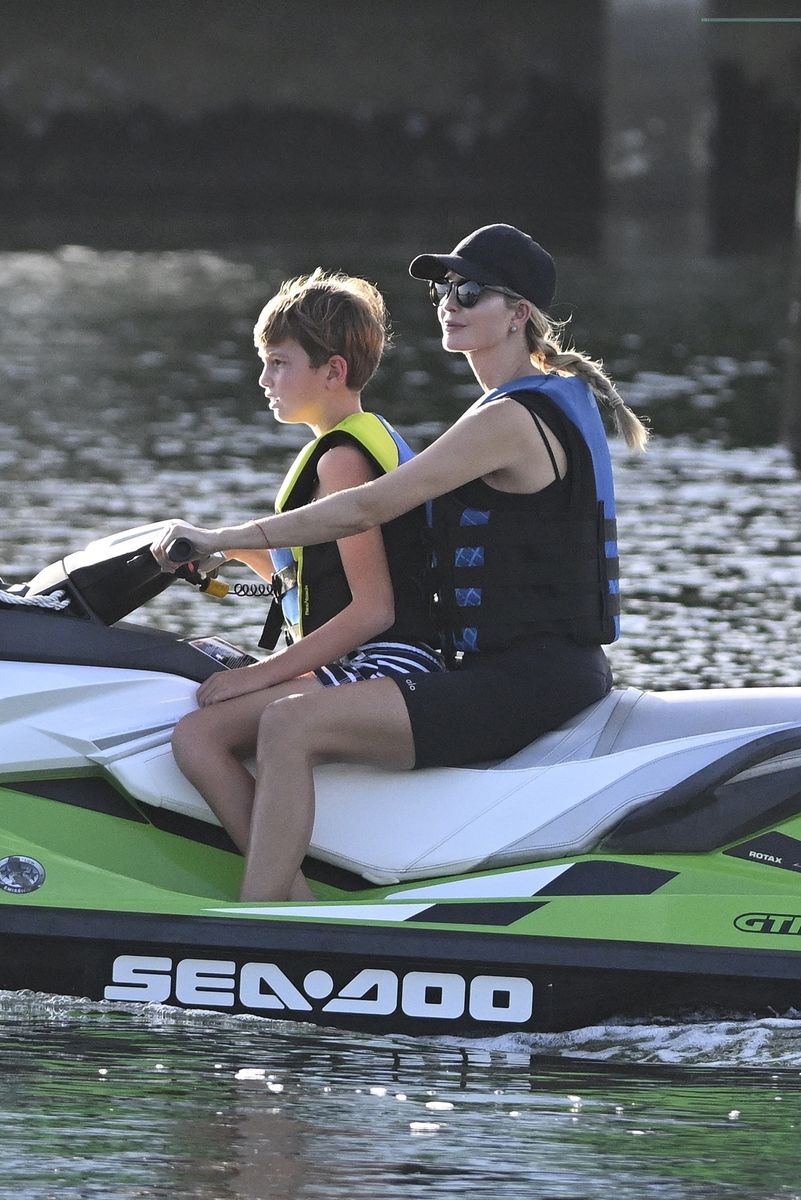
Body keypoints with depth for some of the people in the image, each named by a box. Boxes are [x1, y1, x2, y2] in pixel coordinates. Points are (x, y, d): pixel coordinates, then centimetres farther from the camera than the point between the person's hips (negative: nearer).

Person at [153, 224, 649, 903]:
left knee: (291, 725, -23)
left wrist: (224, 539, -11)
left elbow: (368, 508, -17)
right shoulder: (557, 395, 17)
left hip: (525, 682, -11)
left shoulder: (510, 420, -15)